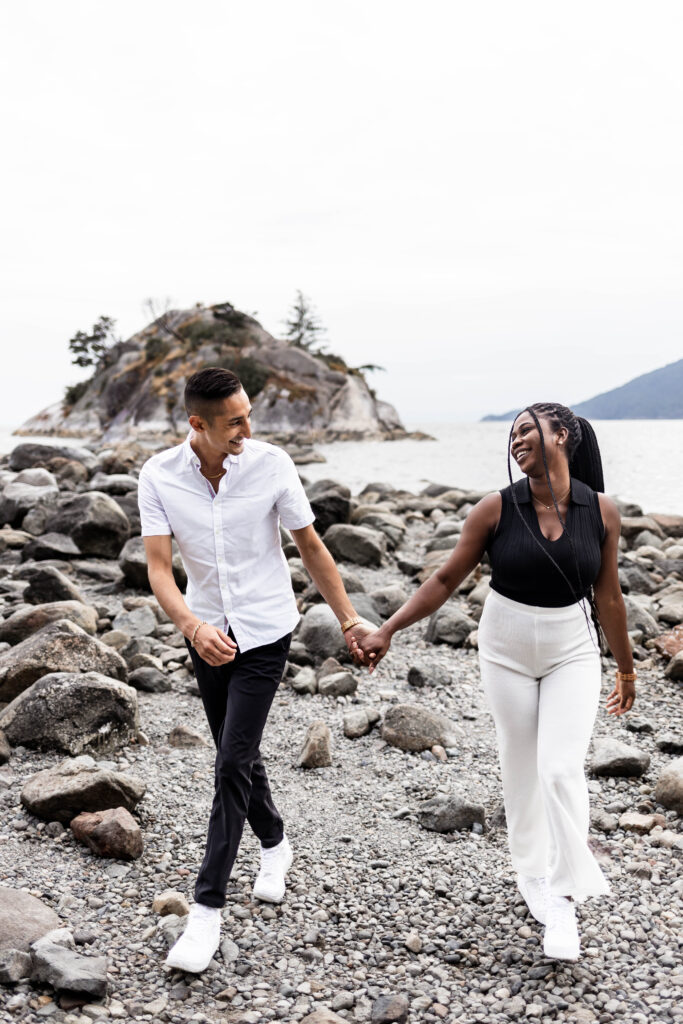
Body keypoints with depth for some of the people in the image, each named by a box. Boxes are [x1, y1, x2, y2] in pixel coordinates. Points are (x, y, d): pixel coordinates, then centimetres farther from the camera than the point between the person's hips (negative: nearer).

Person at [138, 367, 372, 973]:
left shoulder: (271, 464, -14)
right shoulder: (158, 477, -11)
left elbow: (311, 547, -5)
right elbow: (158, 566, -16)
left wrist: (349, 619, -1)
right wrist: (193, 627, -34)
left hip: (265, 635, -3)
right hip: (207, 636, 3)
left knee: (232, 764, -8)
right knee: (238, 755, 18)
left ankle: (208, 909, 0)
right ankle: (274, 843, 44)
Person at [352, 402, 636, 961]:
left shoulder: (601, 512, -9)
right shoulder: (496, 509, -11)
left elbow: (607, 596, 3)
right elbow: (446, 579, -5)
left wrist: (626, 668, 11)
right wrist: (387, 631, -10)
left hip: (573, 650, 0)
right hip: (508, 650, 1)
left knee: (562, 768, -11)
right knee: (522, 766, 10)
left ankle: (563, 901, 2)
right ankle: (533, 873, 32)